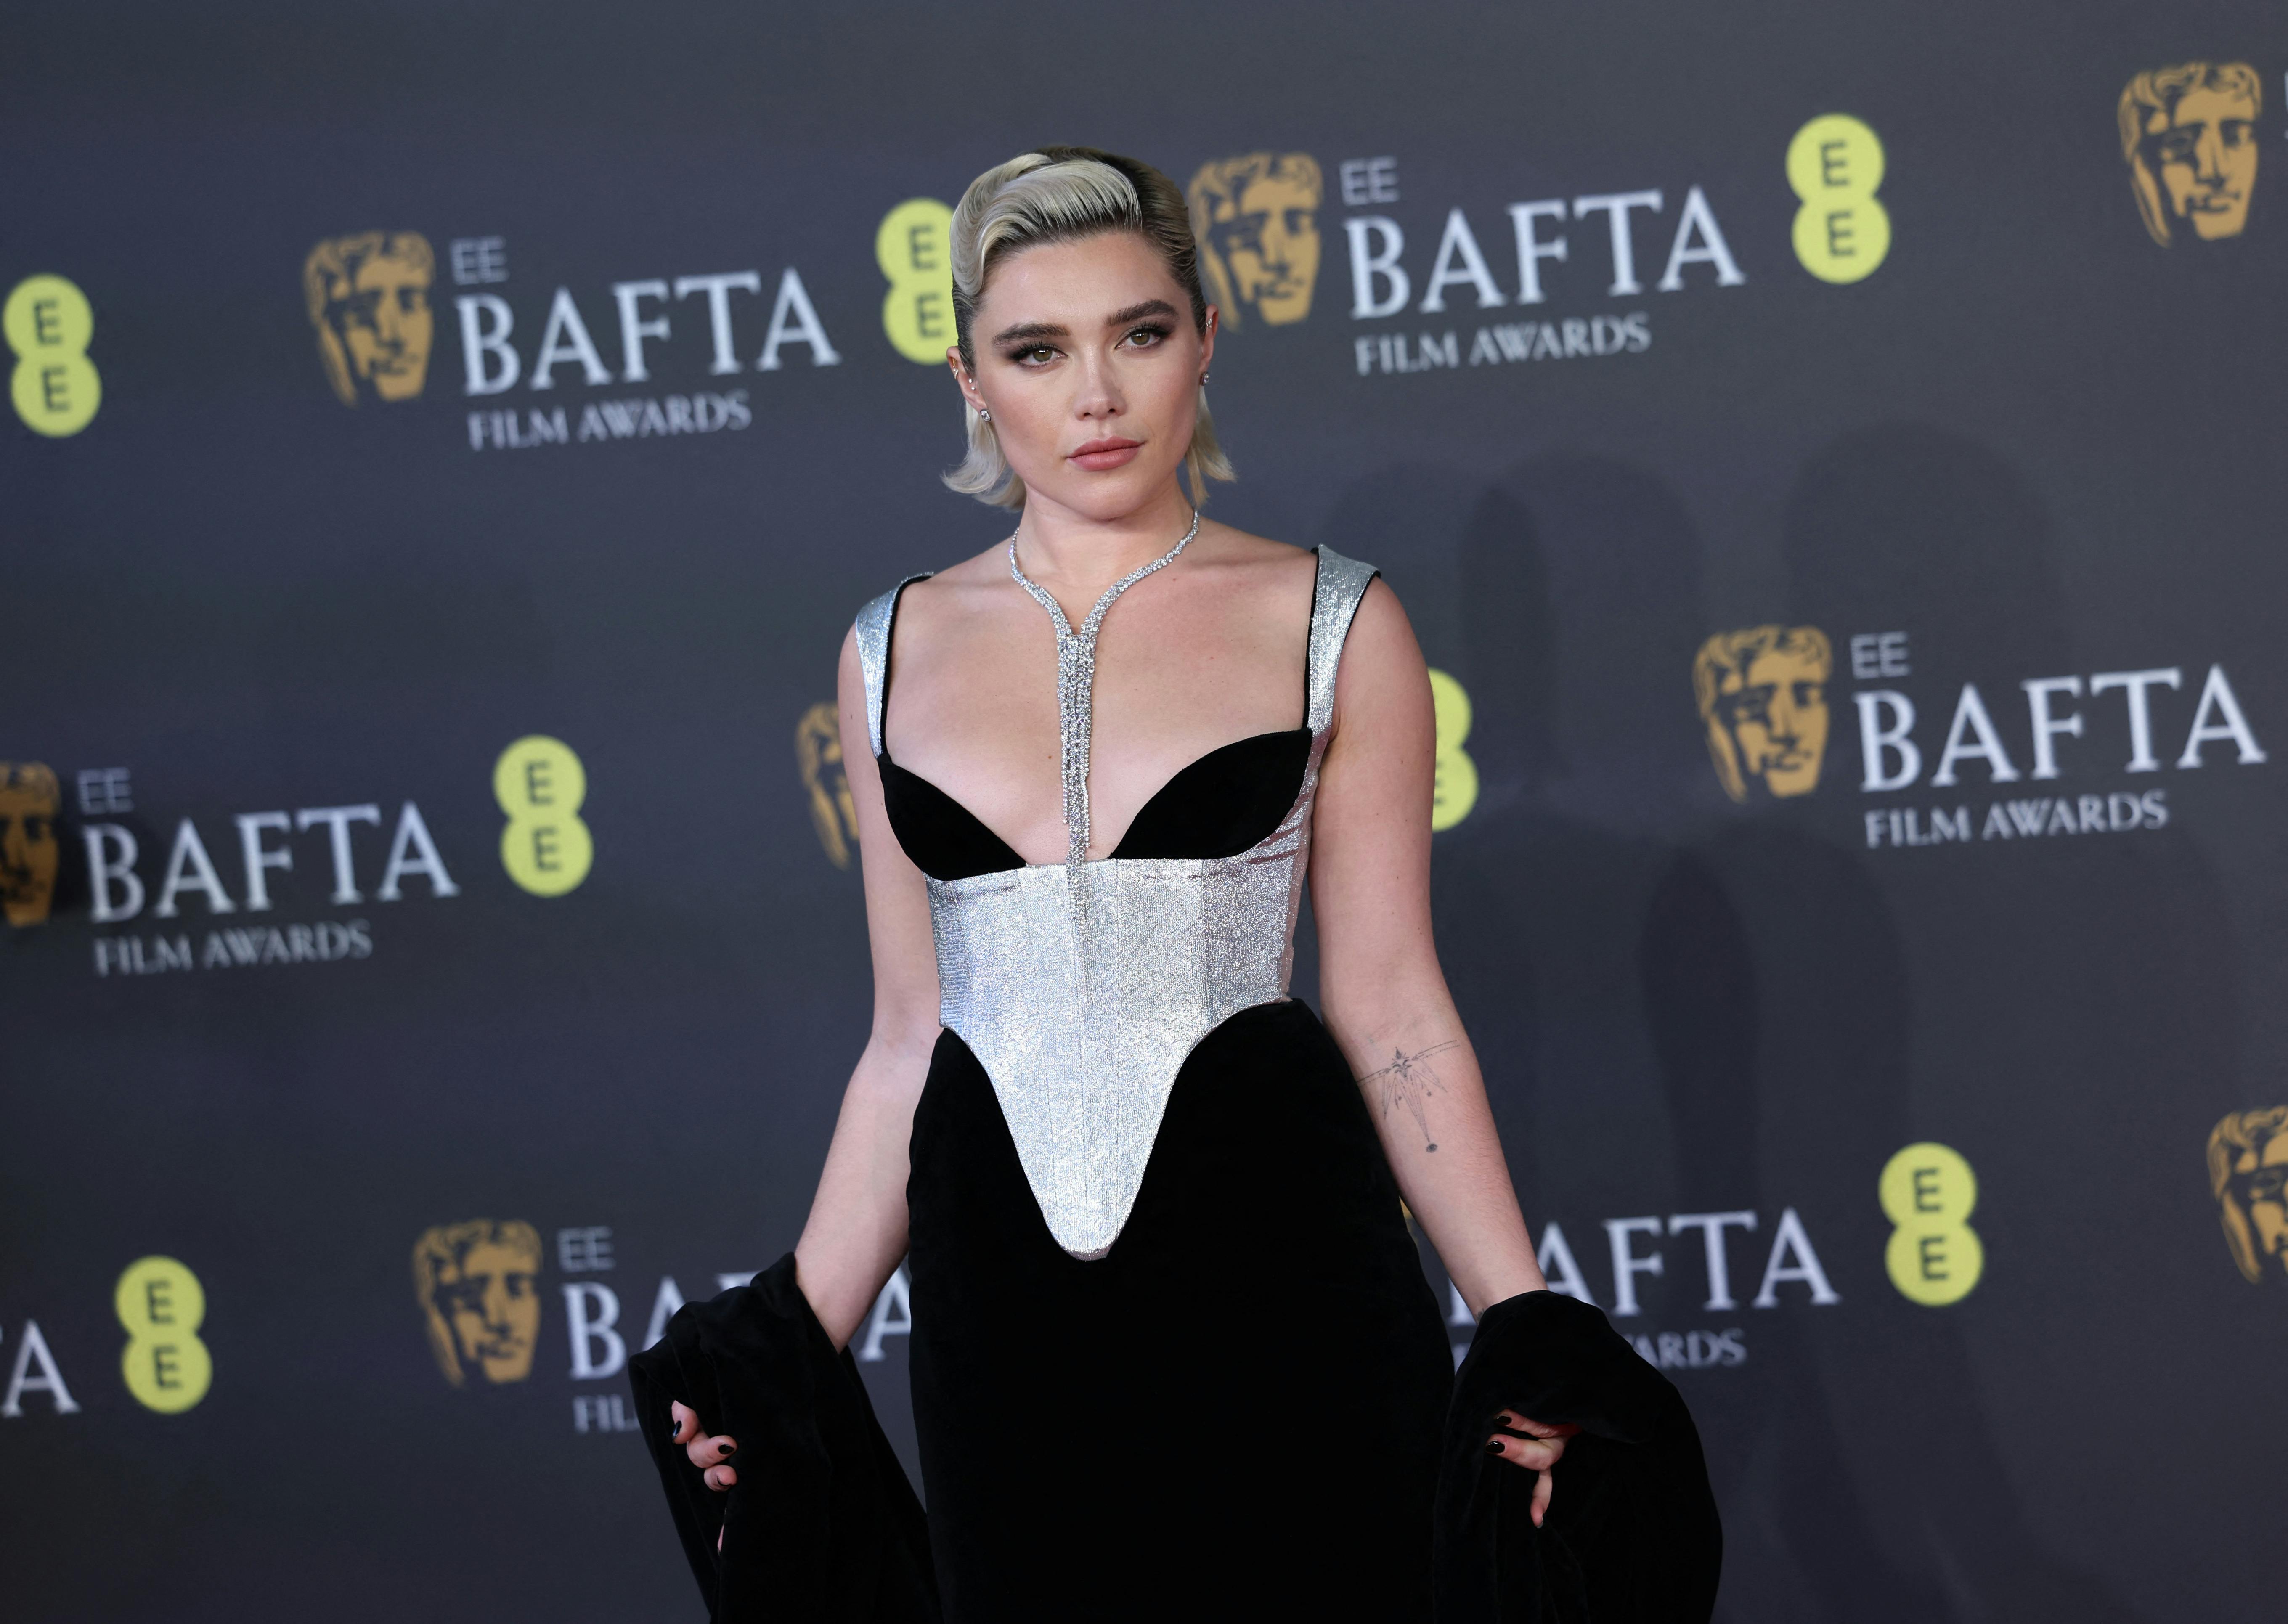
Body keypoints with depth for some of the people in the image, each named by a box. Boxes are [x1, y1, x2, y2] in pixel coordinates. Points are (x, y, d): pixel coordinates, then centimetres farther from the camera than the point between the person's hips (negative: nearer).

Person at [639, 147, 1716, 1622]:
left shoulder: (1331, 625, 2)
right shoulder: (898, 651, 9)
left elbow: (1395, 1017, 0)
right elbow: (909, 1042, 13)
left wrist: (1531, 1334, -8)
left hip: (1272, 1268, -2)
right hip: (1004, 1314, 2)